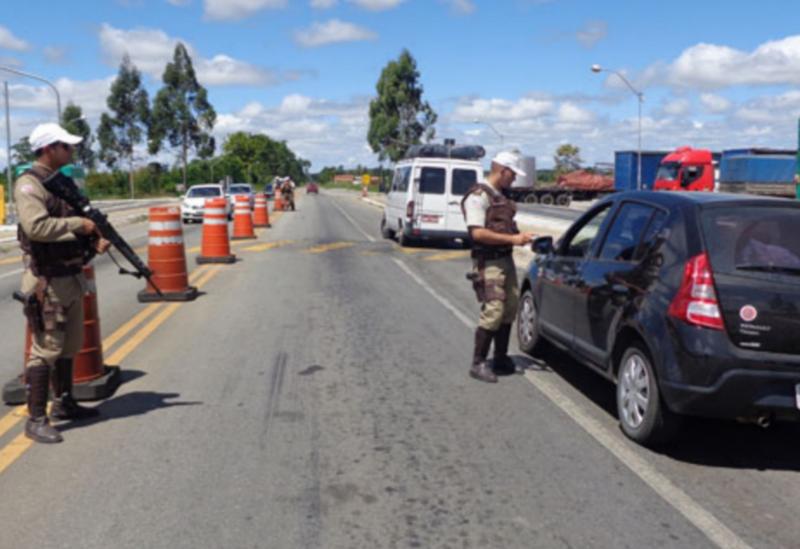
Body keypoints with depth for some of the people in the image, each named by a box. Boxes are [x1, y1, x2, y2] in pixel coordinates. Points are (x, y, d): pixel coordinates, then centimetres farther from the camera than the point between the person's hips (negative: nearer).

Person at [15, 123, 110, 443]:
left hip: (73, 278, 9)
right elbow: (36, 226, -28)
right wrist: (78, 223, -20)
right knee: (45, 350, -6)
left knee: (69, 347, 17)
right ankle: (36, 420, 1)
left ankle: (63, 404, 31)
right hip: (47, 281, -9)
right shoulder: (29, 184, -13)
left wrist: (95, 240, 3)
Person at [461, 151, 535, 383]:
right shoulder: (478, 196, -11)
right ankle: (478, 364, -2)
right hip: (489, 262, -9)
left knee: (510, 309, 11)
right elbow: (477, 233, -20)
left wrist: (519, 237, 7)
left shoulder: (499, 196, 17)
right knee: (493, 311, -13)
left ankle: (501, 359, 23)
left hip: (506, 259, 9)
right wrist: (512, 239, -19)